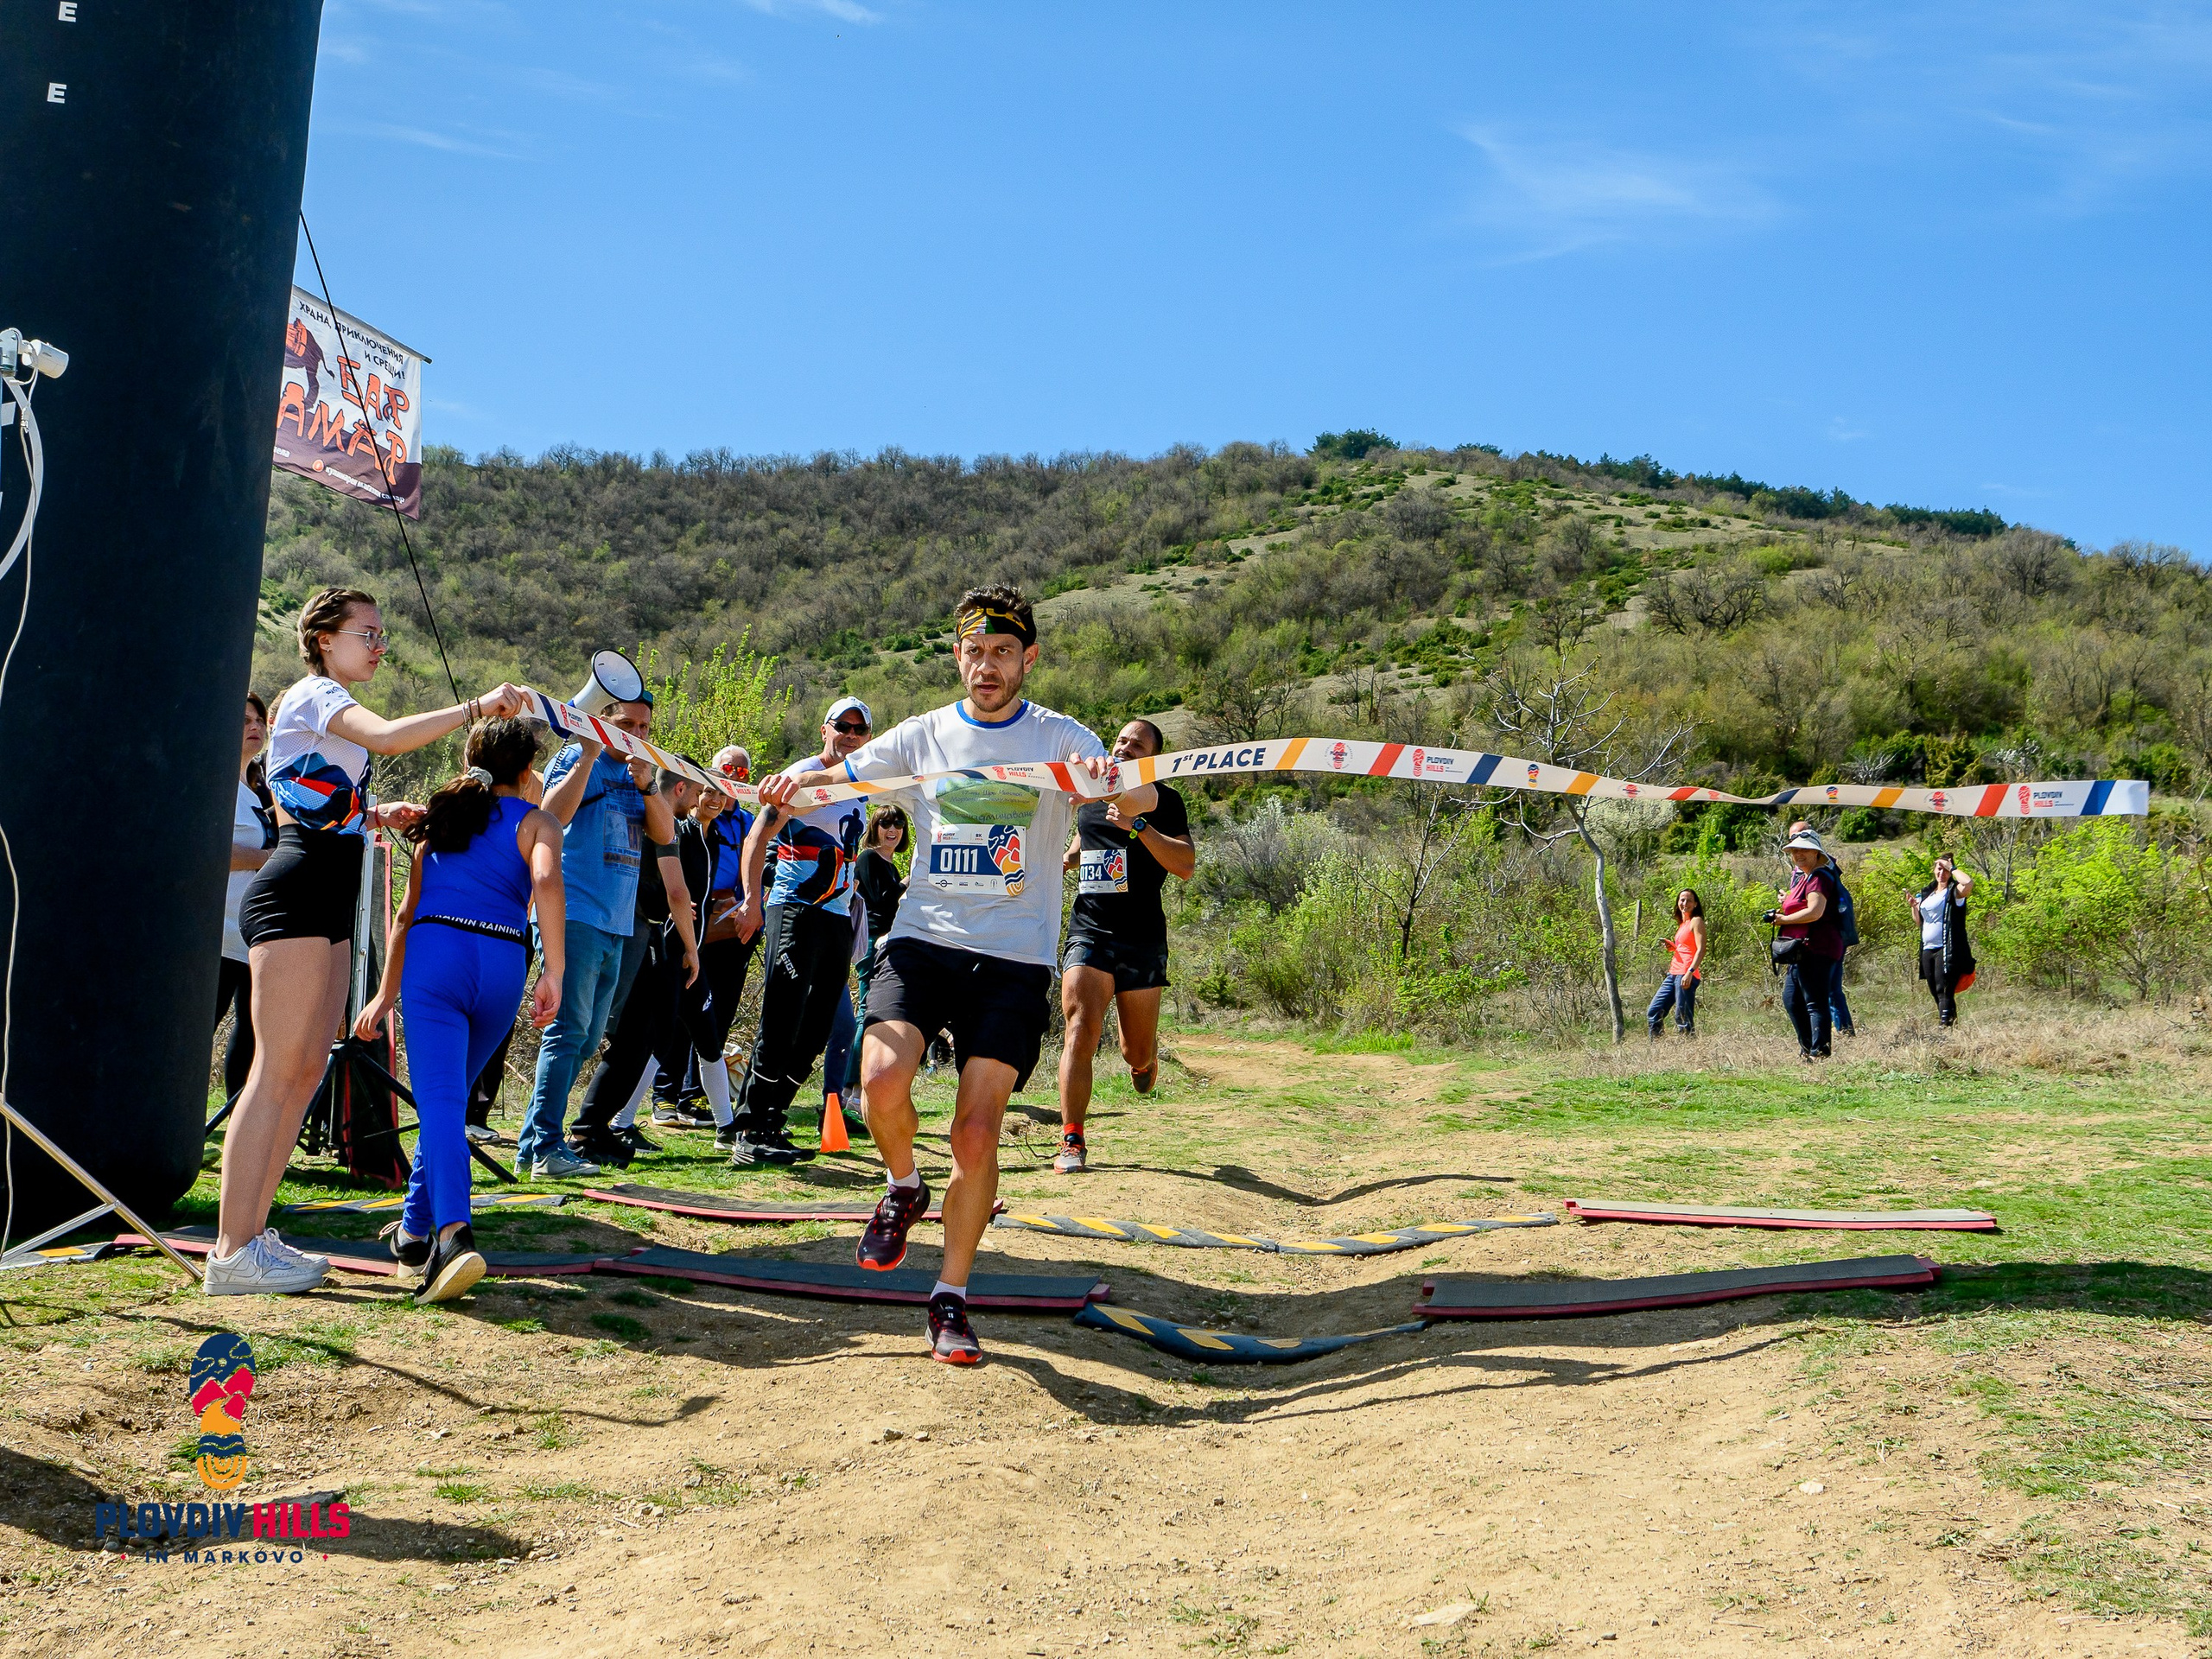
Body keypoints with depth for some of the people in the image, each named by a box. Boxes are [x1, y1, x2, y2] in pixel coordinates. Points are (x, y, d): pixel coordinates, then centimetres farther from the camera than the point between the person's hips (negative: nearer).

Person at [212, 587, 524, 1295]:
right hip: (295, 893, -10)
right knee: (277, 1071, -11)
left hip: (325, 904, 10)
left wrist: (376, 815, 14)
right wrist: (477, 707, -26)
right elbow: (388, 737, -28)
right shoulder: (314, 694, -6)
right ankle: (232, 1252, -10)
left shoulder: (331, 709, 25)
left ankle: (249, 1234, 12)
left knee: (309, 1070, 8)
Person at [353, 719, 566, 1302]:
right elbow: (546, 880, -11)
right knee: (450, 1096, 19)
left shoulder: (442, 815, 22)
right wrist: (553, 973, -13)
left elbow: (409, 911, 19)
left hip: (433, 954, 0)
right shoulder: (536, 821, 11)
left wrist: (387, 992, 22)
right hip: (502, 964, 0)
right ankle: (415, 1231, 28)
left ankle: (453, 1235, -32)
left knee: (439, 1101, -11)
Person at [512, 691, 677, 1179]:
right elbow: (554, 815, -19)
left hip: (618, 924, 8)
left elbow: (665, 834, 6)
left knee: (588, 1038, 9)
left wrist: (647, 785, -9)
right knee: (570, 1030, -13)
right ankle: (545, 1148, -12)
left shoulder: (640, 774, 18)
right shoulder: (575, 761, -1)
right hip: (576, 914, -8)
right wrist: (588, 754, -20)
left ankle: (532, 1145, 16)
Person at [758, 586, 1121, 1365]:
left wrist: (1113, 776, -35)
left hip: (1014, 958, -1)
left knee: (977, 1135, -6)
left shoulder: (1060, 738, 2)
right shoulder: (924, 735, 9)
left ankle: (951, 1301, 12)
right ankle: (904, 1189, 10)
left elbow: (1144, 800, -11)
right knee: (881, 1081, -23)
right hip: (922, 940, 2)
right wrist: (795, 780, -12)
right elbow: (843, 775, 11)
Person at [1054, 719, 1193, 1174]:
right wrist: (1059, 861, 16)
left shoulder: (1164, 800, 0)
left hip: (1143, 940, -2)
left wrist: (1137, 825, -22)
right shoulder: (1088, 796, 14)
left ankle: (1144, 1058, 46)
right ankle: (1072, 1142, -15)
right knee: (1080, 1032, -17)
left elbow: (1186, 866, -14)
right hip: (1088, 932, 2)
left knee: (1138, 1053, 7)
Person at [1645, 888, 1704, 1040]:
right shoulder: (1682, 924, 21)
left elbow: (1701, 949, -13)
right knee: (1653, 1013, 6)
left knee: (1683, 1019, -10)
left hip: (1686, 976, -9)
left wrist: (1690, 972, -23)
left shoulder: (1696, 921, -4)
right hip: (1673, 974, 9)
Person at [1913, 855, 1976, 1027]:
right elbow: (1919, 921, 27)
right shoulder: (1926, 893, 19)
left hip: (1947, 949, -8)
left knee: (1944, 990, -17)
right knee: (1934, 991, 10)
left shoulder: (1954, 892, -3)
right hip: (1927, 949, 8)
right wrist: (1914, 906, 7)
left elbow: (1969, 883, -27)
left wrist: (1951, 867, -13)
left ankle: (1945, 1024, -21)